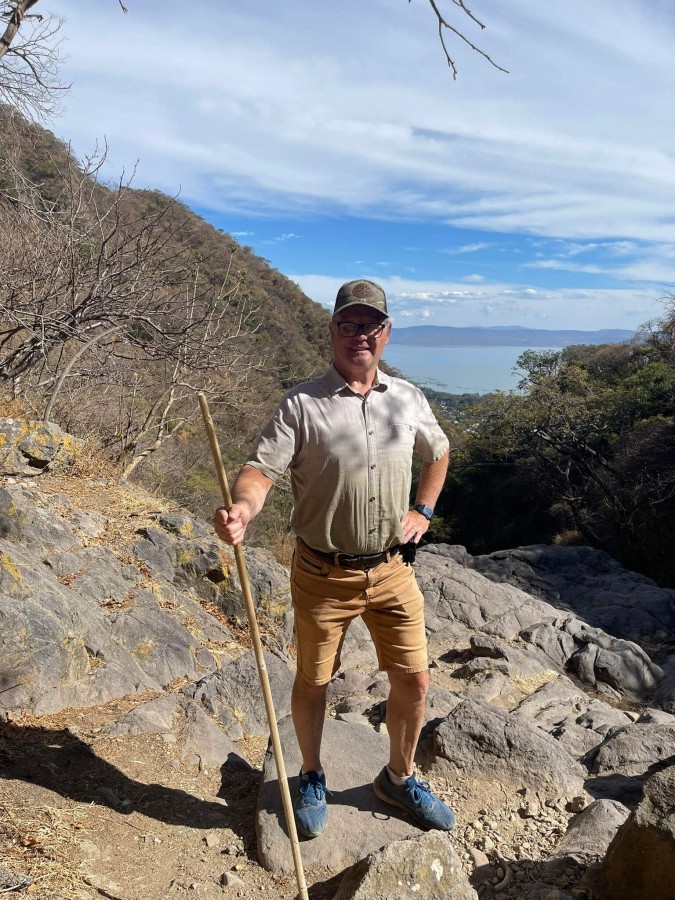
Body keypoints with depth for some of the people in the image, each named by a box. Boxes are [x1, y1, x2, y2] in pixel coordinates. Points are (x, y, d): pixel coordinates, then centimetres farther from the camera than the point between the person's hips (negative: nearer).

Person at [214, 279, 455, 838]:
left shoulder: (409, 399, 2)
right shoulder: (302, 405, -11)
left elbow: (438, 454, 20)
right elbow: (262, 469, -20)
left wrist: (423, 511, 9)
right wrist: (243, 508, -41)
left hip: (392, 568, 4)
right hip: (324, 575, -3)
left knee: (414, 680, 11)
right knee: (312, 683, 14)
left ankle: (399, 779, 40)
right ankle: (312, 779, 43)